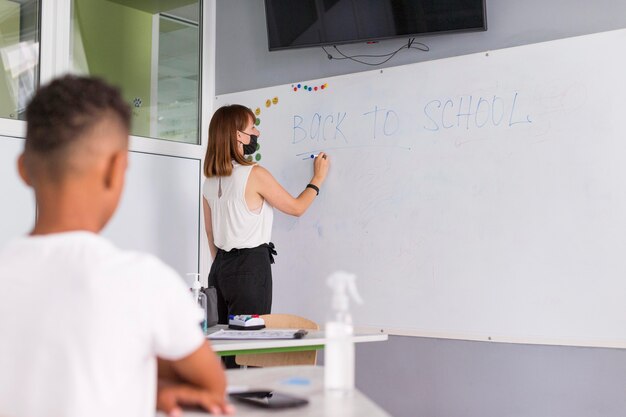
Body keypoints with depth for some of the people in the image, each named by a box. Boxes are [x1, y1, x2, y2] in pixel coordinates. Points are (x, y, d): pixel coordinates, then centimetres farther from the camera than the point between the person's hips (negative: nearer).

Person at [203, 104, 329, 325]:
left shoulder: (210, 181, 8)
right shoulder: (255, 174, -13)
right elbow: (296, 207, -2)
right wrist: (318, 178, 12)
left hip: (221, 266, 7)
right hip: (250, 266, -7)